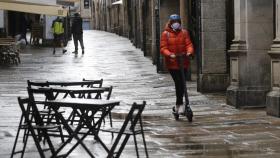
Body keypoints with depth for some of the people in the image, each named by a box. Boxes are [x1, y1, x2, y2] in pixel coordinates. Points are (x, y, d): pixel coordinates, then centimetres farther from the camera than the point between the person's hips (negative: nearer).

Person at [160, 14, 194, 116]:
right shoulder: (166, 34, -1)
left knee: (180, 83, 4)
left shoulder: (184, 33, 7)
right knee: (179, 83, -10)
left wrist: (189, 52, -21)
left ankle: (178, 105, 16)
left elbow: (189, 44, 1)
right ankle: (180, 104, -2)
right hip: (172, 63, -3)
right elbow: (163, 48, -6)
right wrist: (170, 54, -25)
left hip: (183, 62, 3)